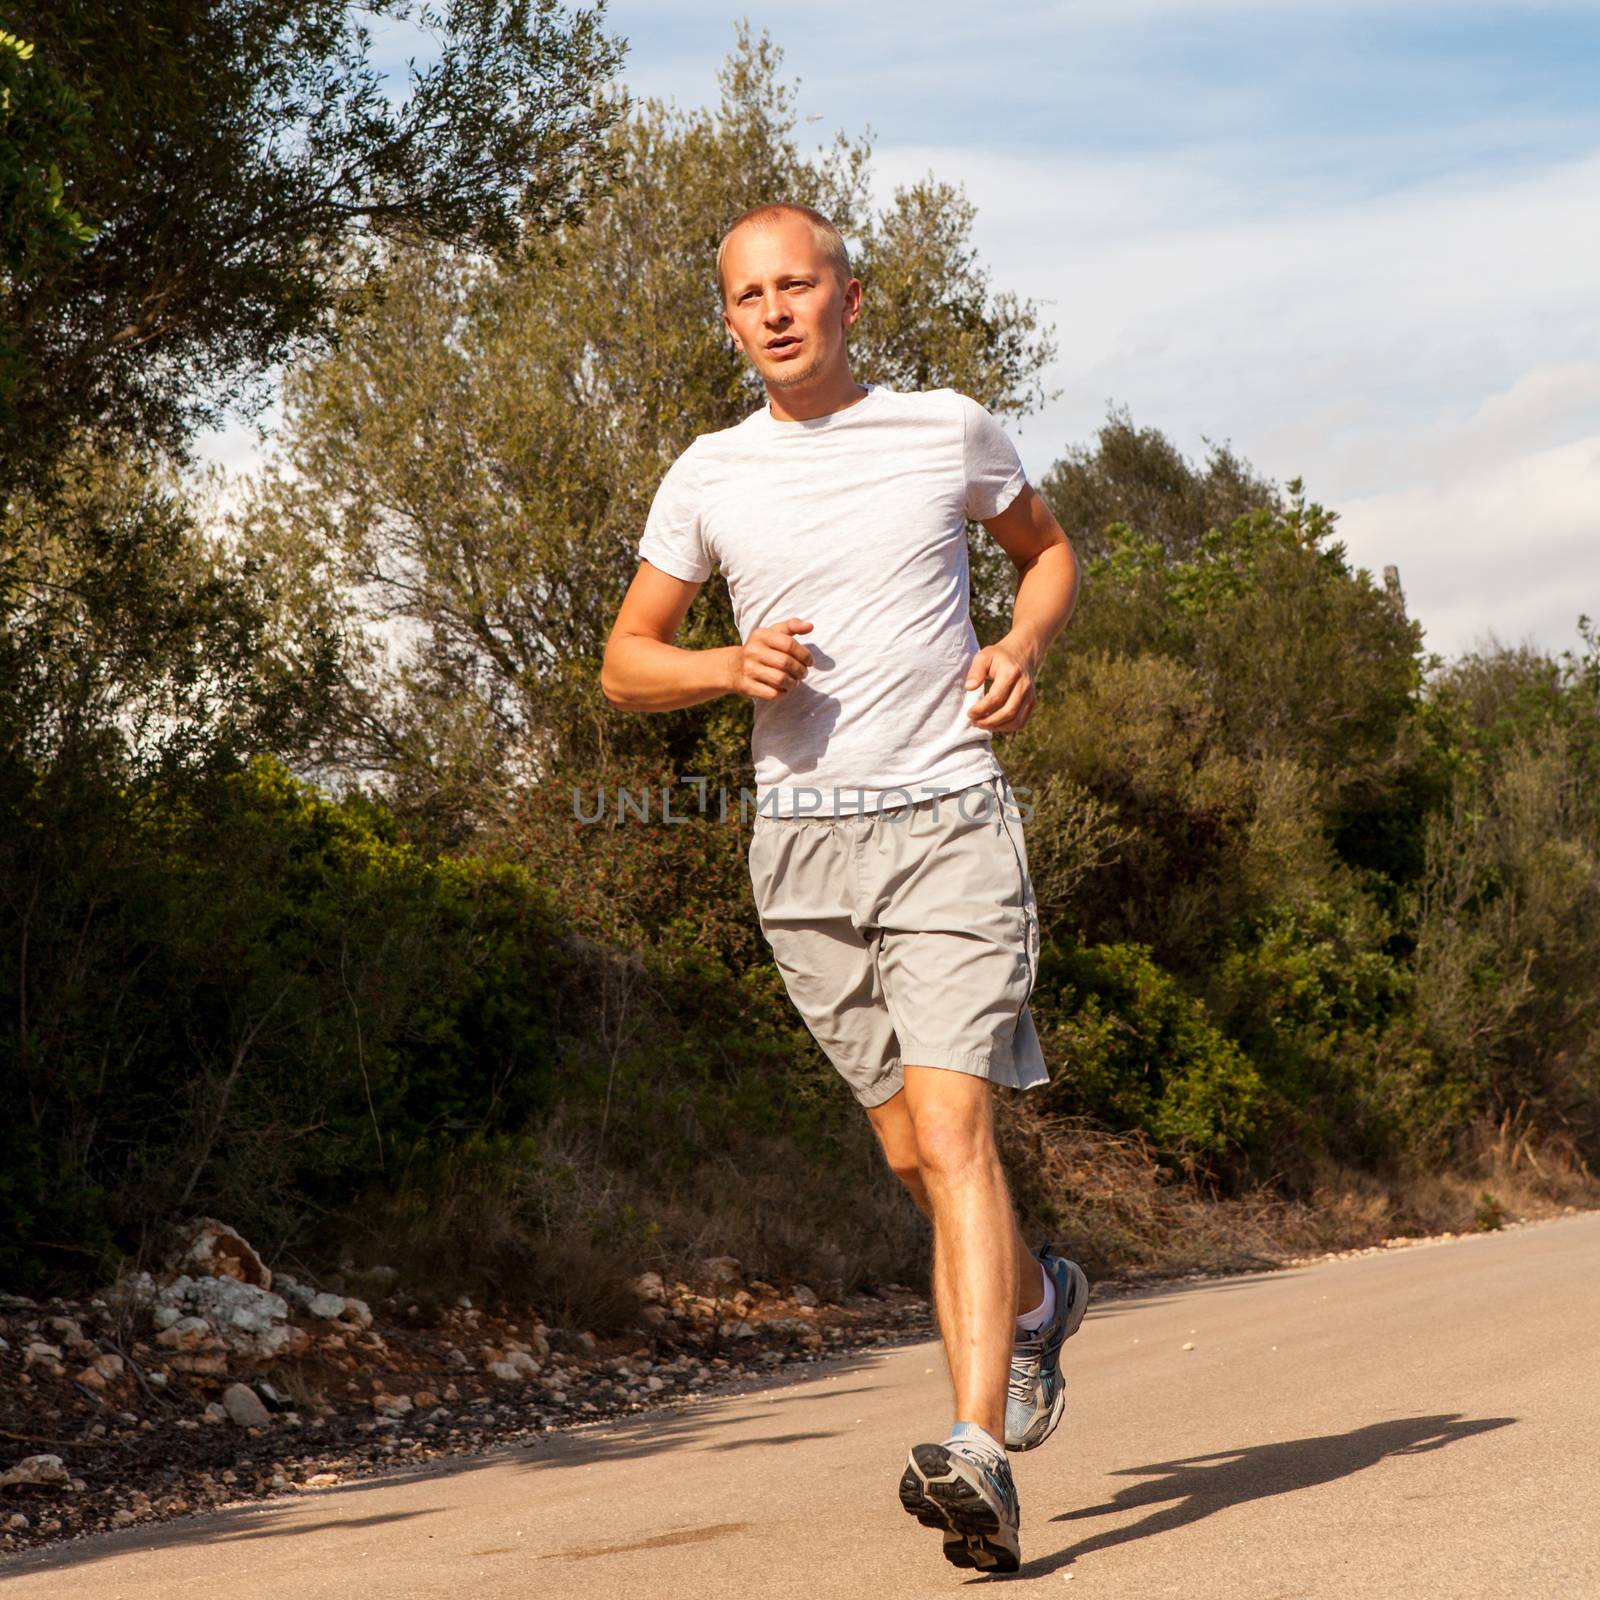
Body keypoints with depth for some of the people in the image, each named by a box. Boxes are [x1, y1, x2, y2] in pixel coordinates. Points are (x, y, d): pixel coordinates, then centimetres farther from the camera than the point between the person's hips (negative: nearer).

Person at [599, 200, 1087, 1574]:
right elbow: (626, 663, 13)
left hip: (949, 819, -3)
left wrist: (1024, 648, 0)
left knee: (951, 1132, -17)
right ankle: (1034, 1297, 42)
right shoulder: (709, 477, 7)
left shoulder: (949, 430, 4)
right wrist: (734, 664, -8)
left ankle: (982, 1461, -23)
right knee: (914, 1153, 11)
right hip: (805, 849, 3)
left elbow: (1049, 547, 21)